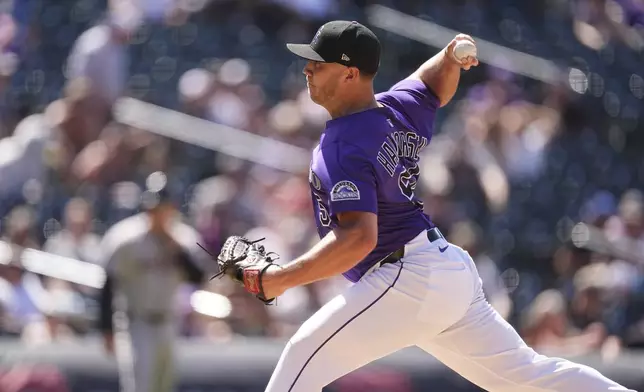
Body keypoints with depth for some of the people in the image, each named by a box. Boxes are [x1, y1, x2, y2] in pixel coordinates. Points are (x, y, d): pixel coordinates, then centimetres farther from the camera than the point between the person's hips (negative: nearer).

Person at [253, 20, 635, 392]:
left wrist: (281, 279, -30)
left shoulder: (344, 149, -18)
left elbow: (358, 237, -29)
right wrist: (450, 59, 8)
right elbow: (437, 86, 31)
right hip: (452, 269, 10)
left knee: (306, 354, -10)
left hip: (409, 280, -10)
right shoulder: (398, 107, 9)